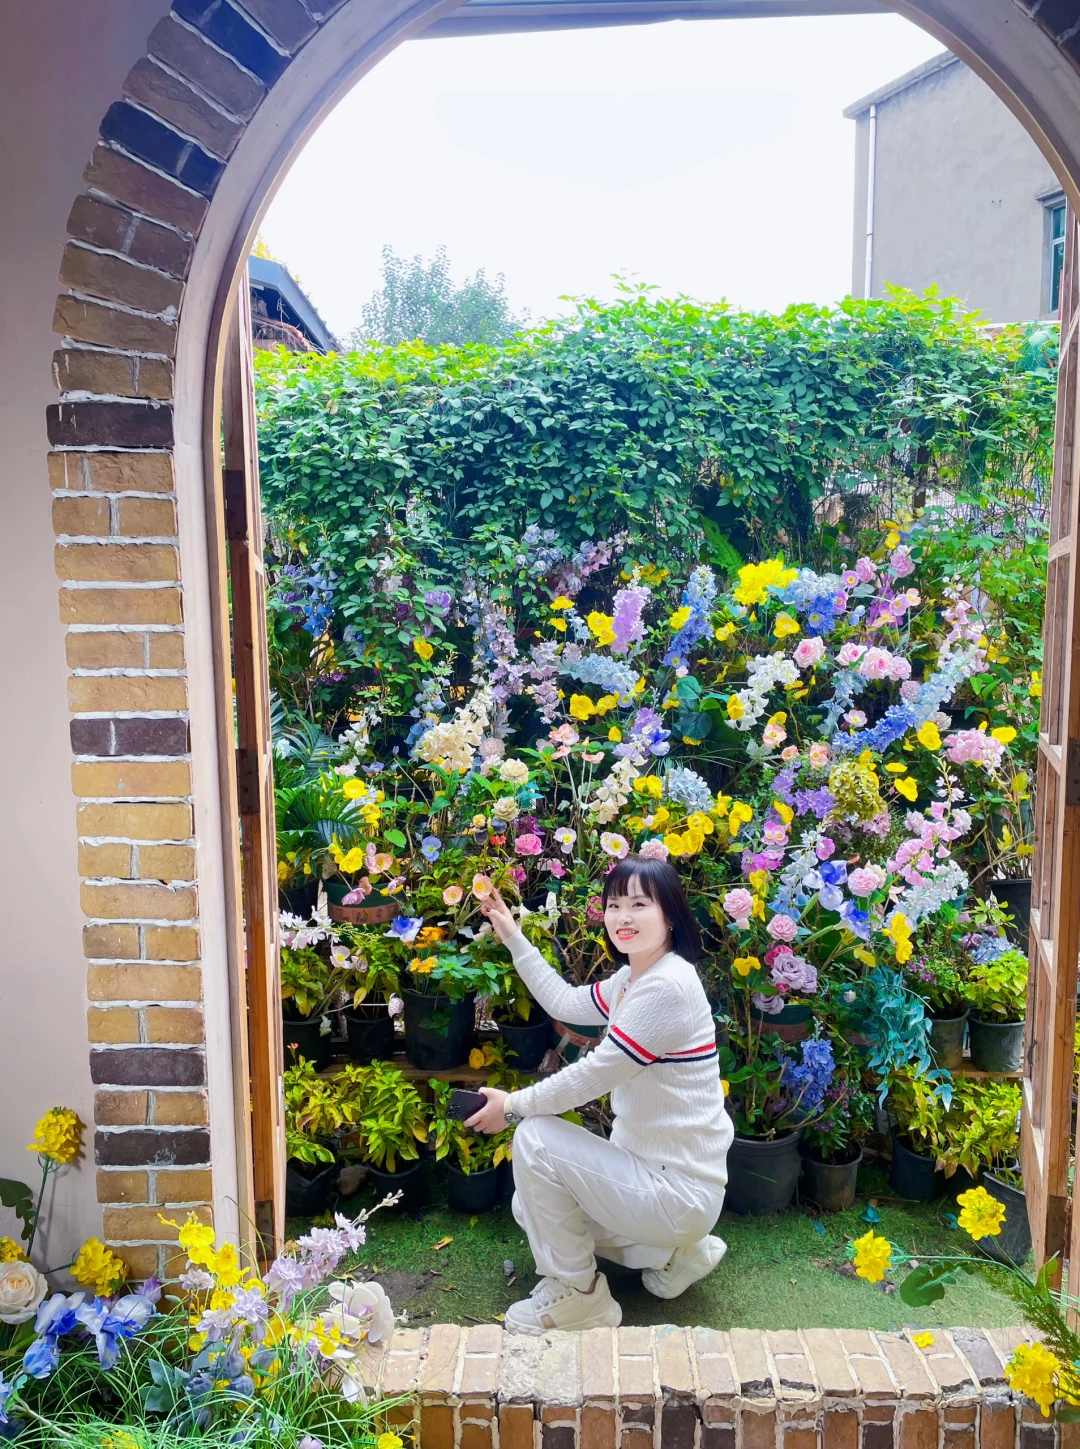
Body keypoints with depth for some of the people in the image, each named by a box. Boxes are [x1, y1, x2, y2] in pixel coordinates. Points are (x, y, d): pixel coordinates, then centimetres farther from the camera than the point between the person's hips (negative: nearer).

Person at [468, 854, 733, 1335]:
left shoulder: (667, 987, -25)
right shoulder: (632, 979, 5)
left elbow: (595, 1074, -23)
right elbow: (564, 1002, 19)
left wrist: (514, 1105, -10)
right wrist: (513, 936, 16)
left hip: (681, 1193, -10)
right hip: (647, 1166, 10)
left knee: (535, 1139, -16)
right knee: (533, 1208, 17)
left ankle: (577, 1294, 1)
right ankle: (674, 1251, 19)